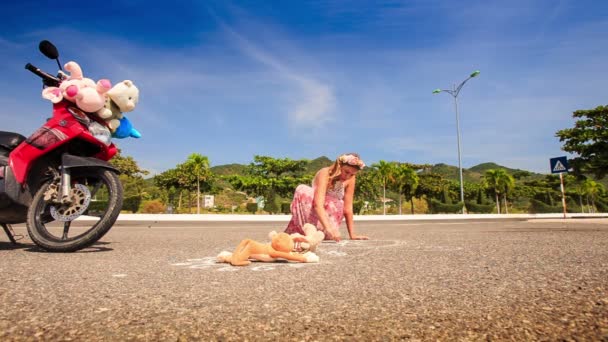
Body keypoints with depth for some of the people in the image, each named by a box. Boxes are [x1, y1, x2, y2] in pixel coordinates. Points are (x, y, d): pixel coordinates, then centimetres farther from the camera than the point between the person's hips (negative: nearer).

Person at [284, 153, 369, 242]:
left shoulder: (350, 179, -12)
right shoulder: (325, 174, -26)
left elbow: (348, 208, -11)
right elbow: (318, 204, -39)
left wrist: (352, 234, -14)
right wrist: (328, 228, -53)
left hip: (328, 215, 4)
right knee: (303, 190, -33)